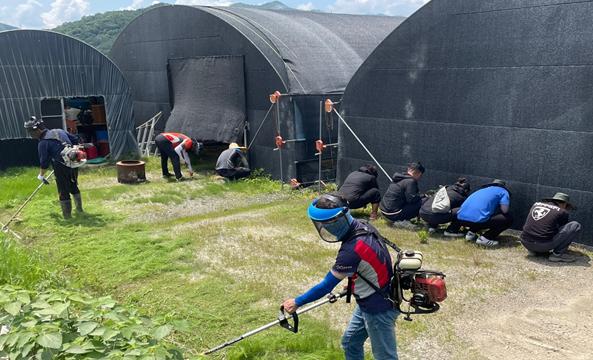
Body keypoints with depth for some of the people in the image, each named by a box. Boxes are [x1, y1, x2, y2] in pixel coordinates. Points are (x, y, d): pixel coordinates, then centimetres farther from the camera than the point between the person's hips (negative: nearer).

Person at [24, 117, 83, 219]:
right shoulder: (59, 131, 9)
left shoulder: (43, 143, -8)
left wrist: (41, 176, 7)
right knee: (74, 186, 24)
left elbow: (44, 162, -7)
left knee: (63, 192, 6)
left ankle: (67, 214, 13)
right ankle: (79, 209, 33)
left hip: (61, 168, -6)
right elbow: (75, 140, 16)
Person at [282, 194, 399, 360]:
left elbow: (327, 286, -23)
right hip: (371, 301, 9)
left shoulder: (351, 250, -33)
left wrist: (297, 302, -11)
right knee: (350, 343, 21)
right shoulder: (363, 227, -8)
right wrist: (355, 283, 22)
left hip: (378, 309, -9)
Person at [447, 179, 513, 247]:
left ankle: (471, 233, 15)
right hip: (477, 220, -8)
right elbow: (504, 210, -1)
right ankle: (485, 238, -2)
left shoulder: (482, 190, 33)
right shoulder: (503, 191, 15)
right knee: (508, 219, 9)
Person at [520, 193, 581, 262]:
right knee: (575, 226, 4)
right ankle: (557, 254, 0)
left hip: (525, 243, 6)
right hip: (544, 245, -6)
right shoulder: (562, 212, 5)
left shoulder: (536, 204, 19)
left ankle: (534, 250, 16)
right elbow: (564, 232, 20)